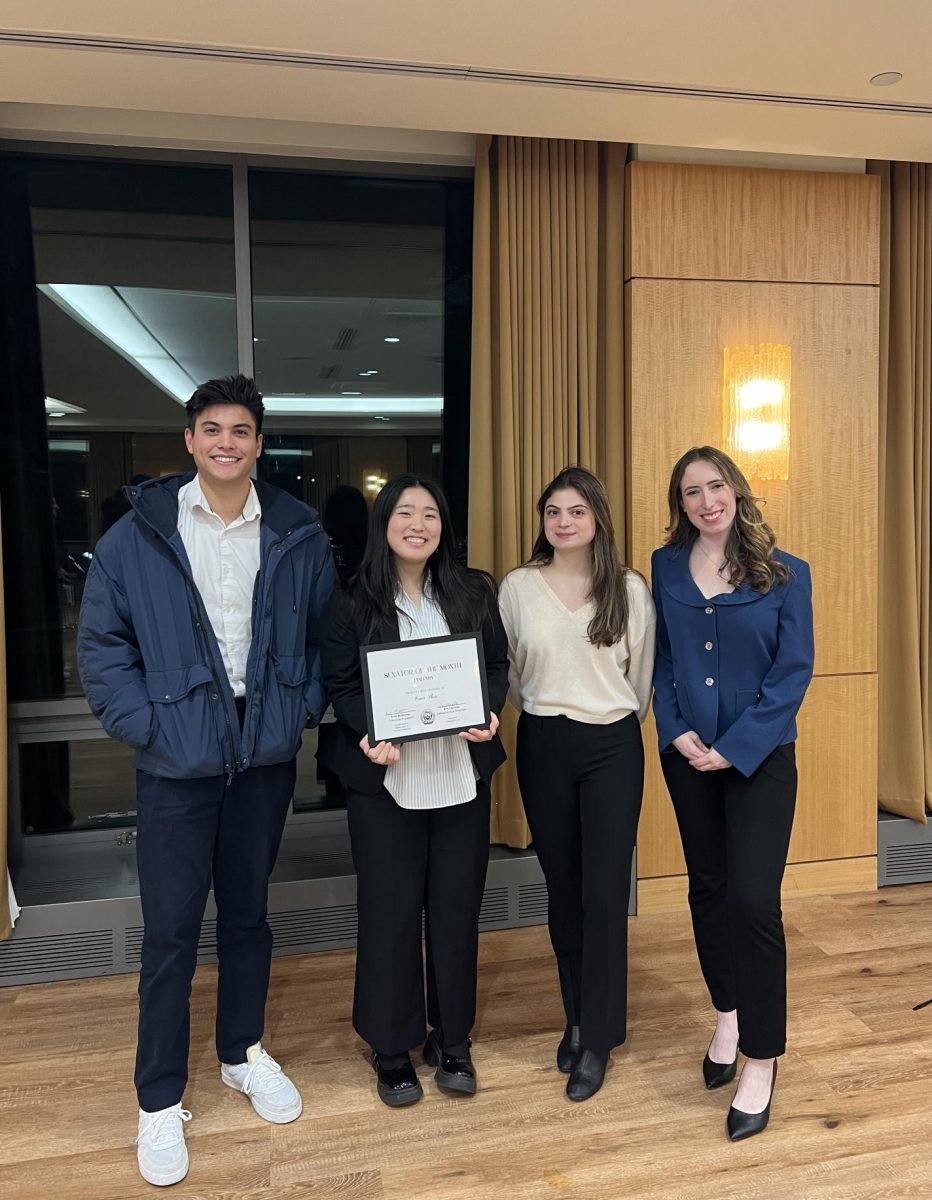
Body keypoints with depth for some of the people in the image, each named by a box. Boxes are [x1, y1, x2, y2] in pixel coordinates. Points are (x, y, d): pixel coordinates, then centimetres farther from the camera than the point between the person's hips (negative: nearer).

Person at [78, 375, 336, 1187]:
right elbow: (101, 646, -3)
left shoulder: (299, 536, -1)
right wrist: (144, 725, -11)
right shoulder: (136, 535, -6)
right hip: (176, 763, -2)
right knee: (171, 931, 7)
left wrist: (305, 707, -3)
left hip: (266, 757, 2)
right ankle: (160, 1103, 28)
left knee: (248, 914, 18)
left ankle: (244, 1053, 40)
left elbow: (326, 633, 7)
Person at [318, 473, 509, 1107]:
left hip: (460, 773, 3)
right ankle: (392, 1046, 27)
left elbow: (498, 664, 7)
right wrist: (366, 735, -20)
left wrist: (489, 715, -11)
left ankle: (452, 1040, 31)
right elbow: (340, 684, -3)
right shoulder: (354, 600, -2)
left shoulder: (474, 592, 5)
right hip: (385, 776, -2)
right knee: (389, 910, 6)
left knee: (457, 906, 11)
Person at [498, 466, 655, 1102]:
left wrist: (620, 725, 9)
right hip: (543, 745, 1)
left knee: (605, 893, -1)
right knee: (562, 888, 12)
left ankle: (597, 1038, 17)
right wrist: (543, 714, 10)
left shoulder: (630, 588, -2)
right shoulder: (518, 586, -1)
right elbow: (506, 671, 7)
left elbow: (641, 674, 5)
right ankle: (577, 1016, 31)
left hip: (613, 745, -1)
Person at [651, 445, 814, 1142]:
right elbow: (659, 659, 5)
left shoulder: (784, 574, -6)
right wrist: (676, 731, -8)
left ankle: (761, 1061, 13)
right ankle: (728, 1014, 37)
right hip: (686, 753, 3)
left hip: (759, 757, -3)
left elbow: (793, 673, -8)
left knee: (753, 900, -6)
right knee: (708, 888, 15)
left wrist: (733, 747, -14)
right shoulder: (665, 568, 2)